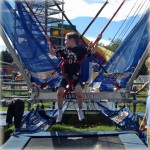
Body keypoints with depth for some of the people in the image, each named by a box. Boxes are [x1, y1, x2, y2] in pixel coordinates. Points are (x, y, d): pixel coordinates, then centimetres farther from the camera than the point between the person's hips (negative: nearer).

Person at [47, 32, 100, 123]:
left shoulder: (81, 50, -2)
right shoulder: (64, 50, 4)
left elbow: (93, 51, -2)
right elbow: (52, 53, 12)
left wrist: (97, 41, -13)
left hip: (76, 76, -2)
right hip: (65, 76, 2)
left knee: (79, 92, -22)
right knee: (59, 92, -15)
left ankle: (80, 110, 6)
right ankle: (60, 112, 7)